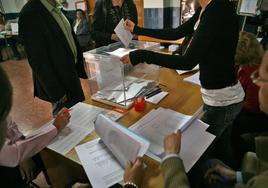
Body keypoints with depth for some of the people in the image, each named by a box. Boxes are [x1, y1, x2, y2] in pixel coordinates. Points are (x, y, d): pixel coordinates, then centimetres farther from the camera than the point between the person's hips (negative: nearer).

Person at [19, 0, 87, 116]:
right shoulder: (30, 14, -21)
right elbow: (38, 60, -20)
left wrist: (79, 66, 9)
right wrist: (57, 92, -17)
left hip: (71, 72, 8)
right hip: (58, 80, -8)